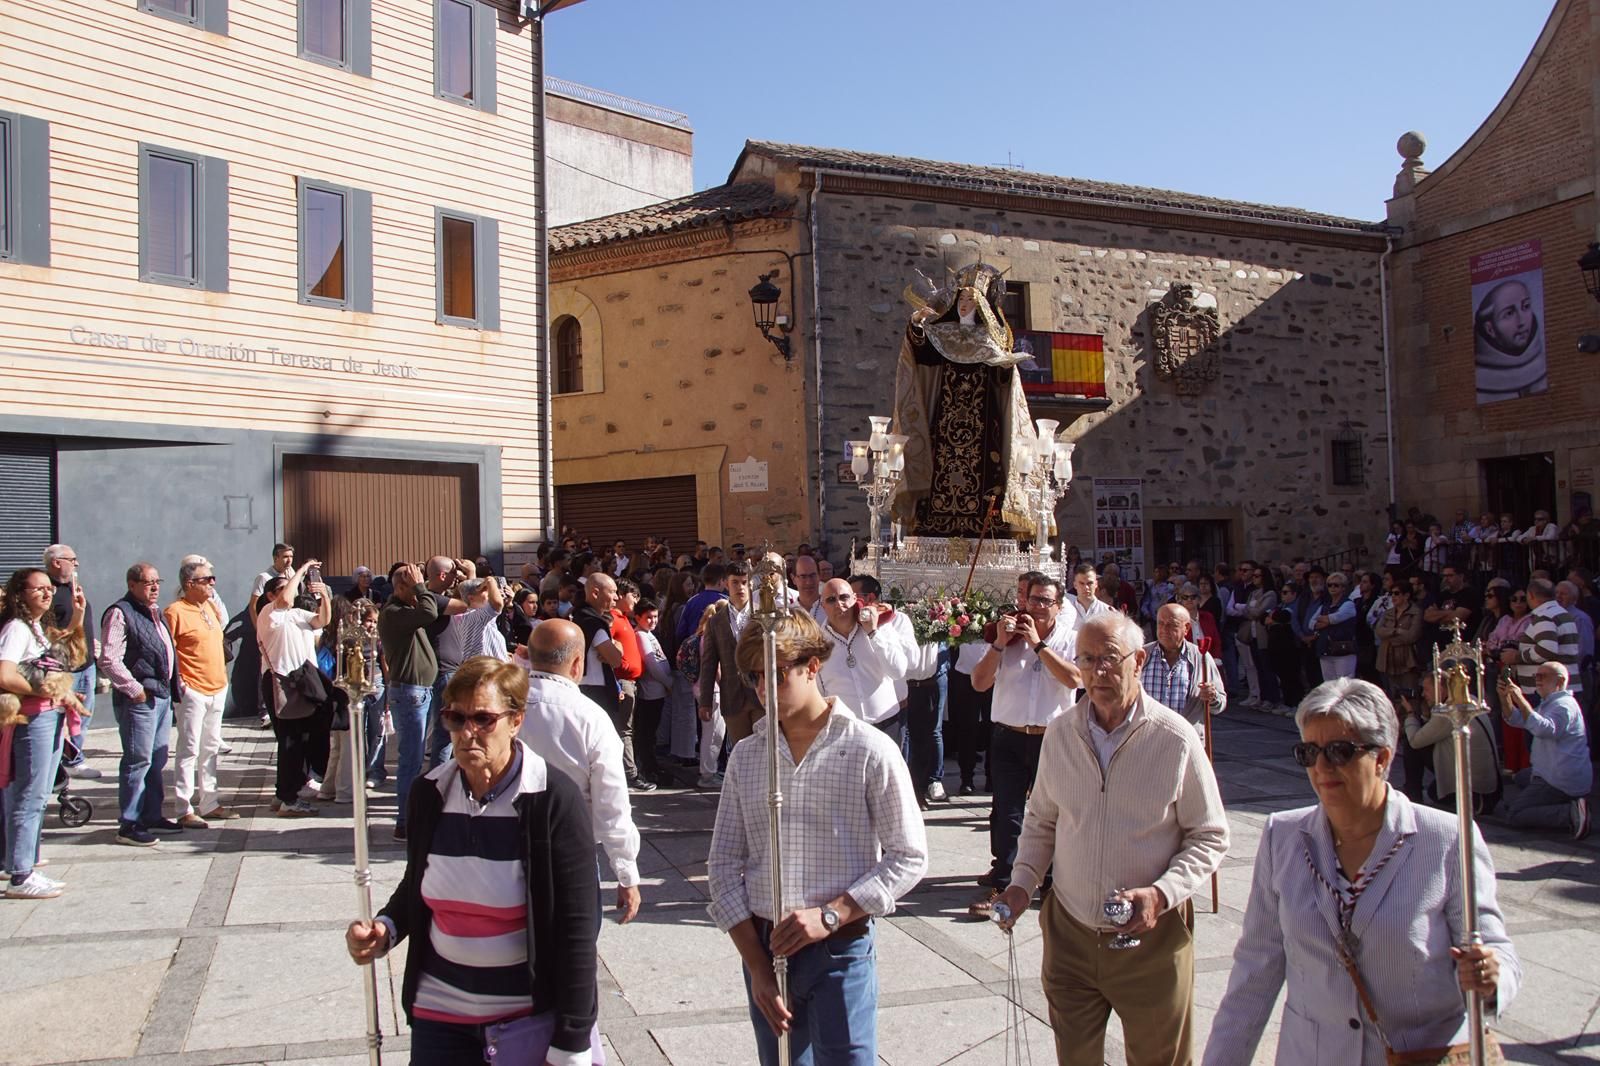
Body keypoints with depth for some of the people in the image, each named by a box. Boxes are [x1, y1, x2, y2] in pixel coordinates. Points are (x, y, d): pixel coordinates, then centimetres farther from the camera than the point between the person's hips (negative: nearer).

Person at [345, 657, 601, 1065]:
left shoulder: (554, 799, -17)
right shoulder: (429, 793, -3)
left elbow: (576, 929, -15)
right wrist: (384, 929, -6)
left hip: (533, 1015, -4)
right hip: (439, 1015, 4)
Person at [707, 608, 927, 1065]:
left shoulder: (870, 751, -8)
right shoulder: (746, 754, 3)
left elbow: (908, 857, -5)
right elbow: (724, 865, 4)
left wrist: (831, 914, -15)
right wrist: (758, 967, -2)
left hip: (840, 951, -3)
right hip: (762, 950, 4)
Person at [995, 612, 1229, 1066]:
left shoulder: (1176, 738, -12)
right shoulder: (1059, 733, 0)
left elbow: (1210, 837, -5)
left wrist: (1161, 894, -18)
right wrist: (1023, 881, -2)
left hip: (1151, 936, -3)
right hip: (1069, 931, 3)